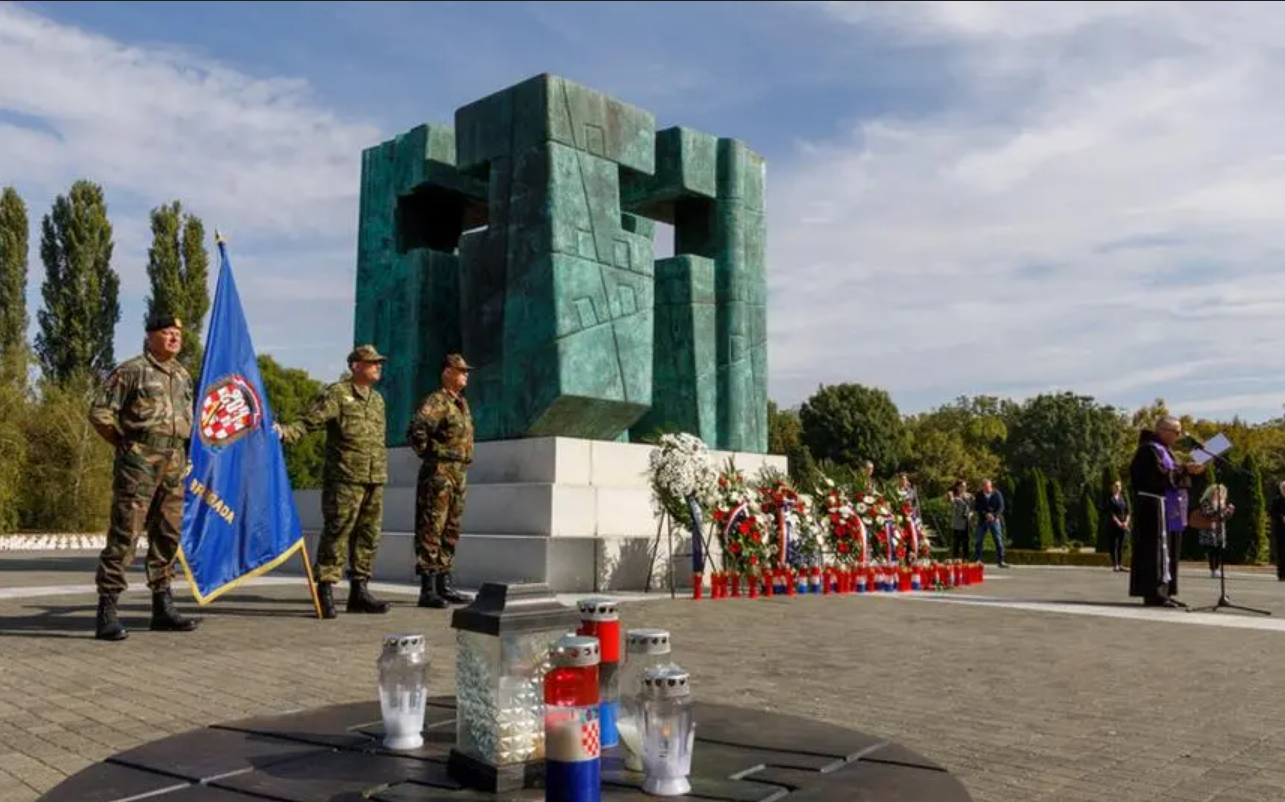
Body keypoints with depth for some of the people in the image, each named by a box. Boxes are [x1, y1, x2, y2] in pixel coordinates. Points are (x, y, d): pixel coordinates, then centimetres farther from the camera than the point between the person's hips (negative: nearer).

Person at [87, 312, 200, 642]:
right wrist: (126, 444, -2)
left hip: (174, 465, 7)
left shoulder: (183, 375, 17)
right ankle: (106, 612, -5)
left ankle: (163, 608, 18)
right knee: (124, 534, -8)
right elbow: (99, 411, -5)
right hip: (139, 463, -7)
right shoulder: (131, 371, -4)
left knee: (168, 535, 10)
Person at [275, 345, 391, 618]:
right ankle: (325, 590, -1)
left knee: (368, 535, 10)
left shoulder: (377, 399, 19)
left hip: (375, 481, 7)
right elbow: (309, 421, -12)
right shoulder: (336, 393, -4)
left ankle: (359, 591, 18)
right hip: (344, 478, -7)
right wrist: (284, 432, -30)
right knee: (336, 533, -7)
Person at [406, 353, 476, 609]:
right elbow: (415, 432, -24)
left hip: (459, 475, 9)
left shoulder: (462, 404, 18)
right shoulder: (435, 401, -11)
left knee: (450, 532, 13)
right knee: (430, 531, -6)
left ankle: (444, 586, 20)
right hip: (438, 475, -9)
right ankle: (428, 590, -4)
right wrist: (431, 454, -13)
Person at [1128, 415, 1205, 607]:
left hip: (1168, 510, 11)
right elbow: (1159, 477, -21)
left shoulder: (1163, 450, 20)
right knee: (1157, 550, -10)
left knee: (1167, 551, 10)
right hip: (1156, 507, -11)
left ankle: (1162, 593, 12)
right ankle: (1154, 593, -9)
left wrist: (1186, 470, 11)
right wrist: (1184, 470, -18)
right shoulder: (1150, 449, -11)